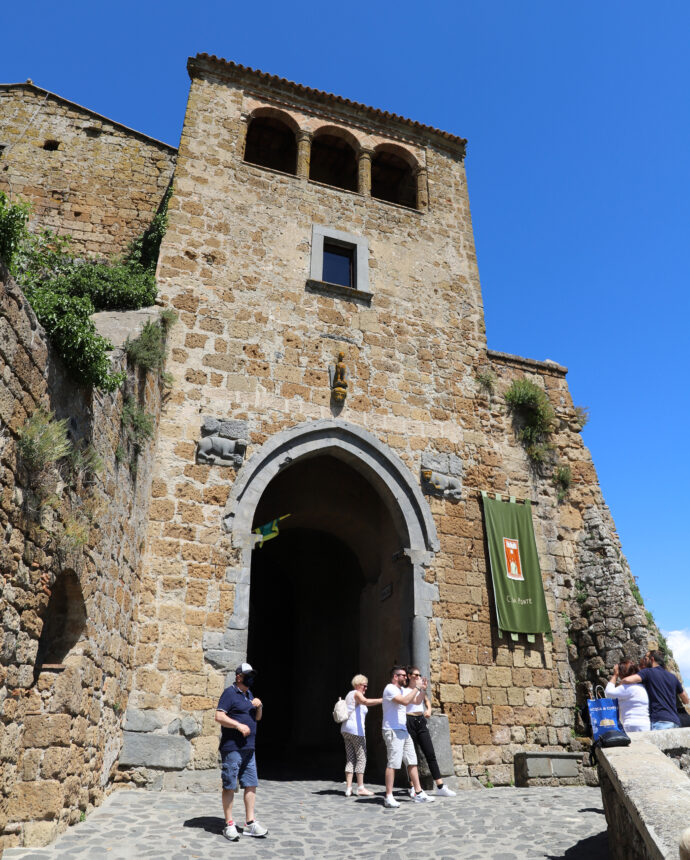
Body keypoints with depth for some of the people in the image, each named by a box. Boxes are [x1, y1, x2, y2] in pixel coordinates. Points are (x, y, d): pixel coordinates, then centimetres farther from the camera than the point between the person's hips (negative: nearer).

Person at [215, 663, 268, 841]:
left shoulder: (249, 694, 17)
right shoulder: (230, 692, -8)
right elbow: (219, 716, -17)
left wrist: (259, 706, 4)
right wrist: (239, 725, -23)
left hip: (248, 748, 8)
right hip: (232, 748, -8)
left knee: (251, 785, 9)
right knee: (229, 786, 1)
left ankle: (250, 823, 16)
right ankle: (229, 825, 11)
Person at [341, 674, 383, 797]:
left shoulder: (349, 694, 21)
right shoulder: (356, 694, -7)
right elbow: (366, 702, -28)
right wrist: (382, 700, -34)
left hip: (346, 729, 9)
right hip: (356, 729, -9)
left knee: (350, 758, 8)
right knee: (361, 758, -4)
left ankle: (348, 788, 5)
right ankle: (360, 788, -3)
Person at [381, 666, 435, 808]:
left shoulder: (403, 690, 17)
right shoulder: (390, 689, -12)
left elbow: (417, 701, 20)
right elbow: (405, 701, -25)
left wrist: (423, 689, 4)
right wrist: (416, 687, -18)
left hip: (404, 731, 9)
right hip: (392, 731, -9)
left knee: (412, 762, 9)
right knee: (393, 763, -9)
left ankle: (418, 793, 14)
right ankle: (389, 797, -4)